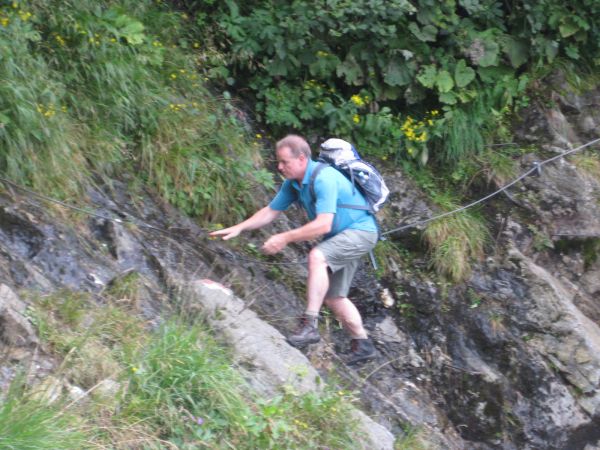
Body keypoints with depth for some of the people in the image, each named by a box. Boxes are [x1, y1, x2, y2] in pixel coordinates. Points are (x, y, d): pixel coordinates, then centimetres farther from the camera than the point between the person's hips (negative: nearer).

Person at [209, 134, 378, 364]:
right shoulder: (293, 183, 0)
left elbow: (323, 225, -35)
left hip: (361, 231, -10)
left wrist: (285, 238, -32)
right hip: (341, 237, 10)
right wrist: (238, 228, 1)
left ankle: (310, 325, -34)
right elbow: (271, 211, 10)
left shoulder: (324, 179, -28)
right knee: (333, 297, 11)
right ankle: (362, 344, 23)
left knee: (317, 256, -33)